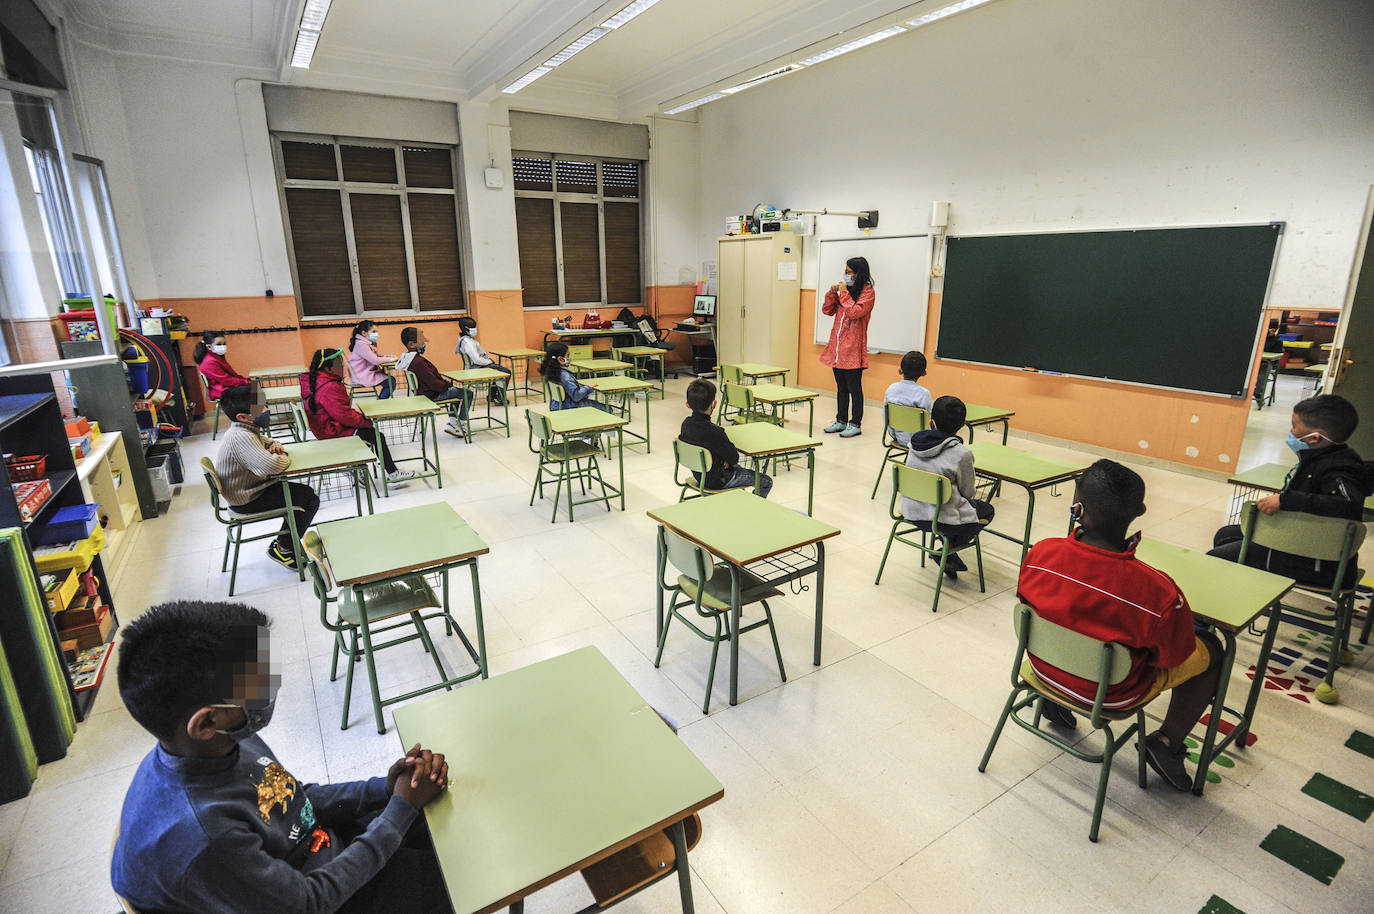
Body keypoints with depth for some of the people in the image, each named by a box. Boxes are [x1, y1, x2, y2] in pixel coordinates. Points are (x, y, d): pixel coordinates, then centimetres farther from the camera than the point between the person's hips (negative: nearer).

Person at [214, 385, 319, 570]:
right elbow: (272, 466, -43)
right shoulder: (241, 437, -30)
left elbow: (263, 440, 25)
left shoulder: (248, 429, 2)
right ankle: (282, 549, 5)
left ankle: (284, 540, 25)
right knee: (310, 500, -9)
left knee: (305, 492, 17)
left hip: (249, 488, 10)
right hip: (246, 501, -10)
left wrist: (274, 445, 0)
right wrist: (285, 459, -18)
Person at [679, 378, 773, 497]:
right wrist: (727, 460, 0)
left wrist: (725, 459, -3)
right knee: (767, 482, 5)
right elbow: (734, 458, -24)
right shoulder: (714, 432, -33)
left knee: (738, 468, 38)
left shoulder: (686, 423, -10)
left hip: (699, 474, 9)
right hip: (718, 481, -8)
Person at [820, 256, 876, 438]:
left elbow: (855, 312, -21)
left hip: (853, 350, -7)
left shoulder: (867, 292, -7)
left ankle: (855, 424, 9)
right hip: (837, 348, 7)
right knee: (841, 388, 15)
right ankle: (841, 421, 25)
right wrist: (832, 293, -1)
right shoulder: (845, 288, 13)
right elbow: (827, 310, 12)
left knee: (854, 389, 1)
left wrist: (844, 293, -14)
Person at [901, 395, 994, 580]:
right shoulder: (962, 453, -18)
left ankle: (948, 550, 25)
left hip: (911, 512, 6)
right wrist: (973, 492, 19)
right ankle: (947, 552, 10)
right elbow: (968, 492, -3)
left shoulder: (915, 443, -2)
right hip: (941, 520, -6)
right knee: (987, 510, 23)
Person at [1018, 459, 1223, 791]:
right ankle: (1167, 741, 22)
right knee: (1211, 649, 17)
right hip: (1111, 693, -3)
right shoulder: (1157, 591, -34)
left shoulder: (1041, 552, -25)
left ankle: (1056, 700, 36)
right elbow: (1174, 659, -16)